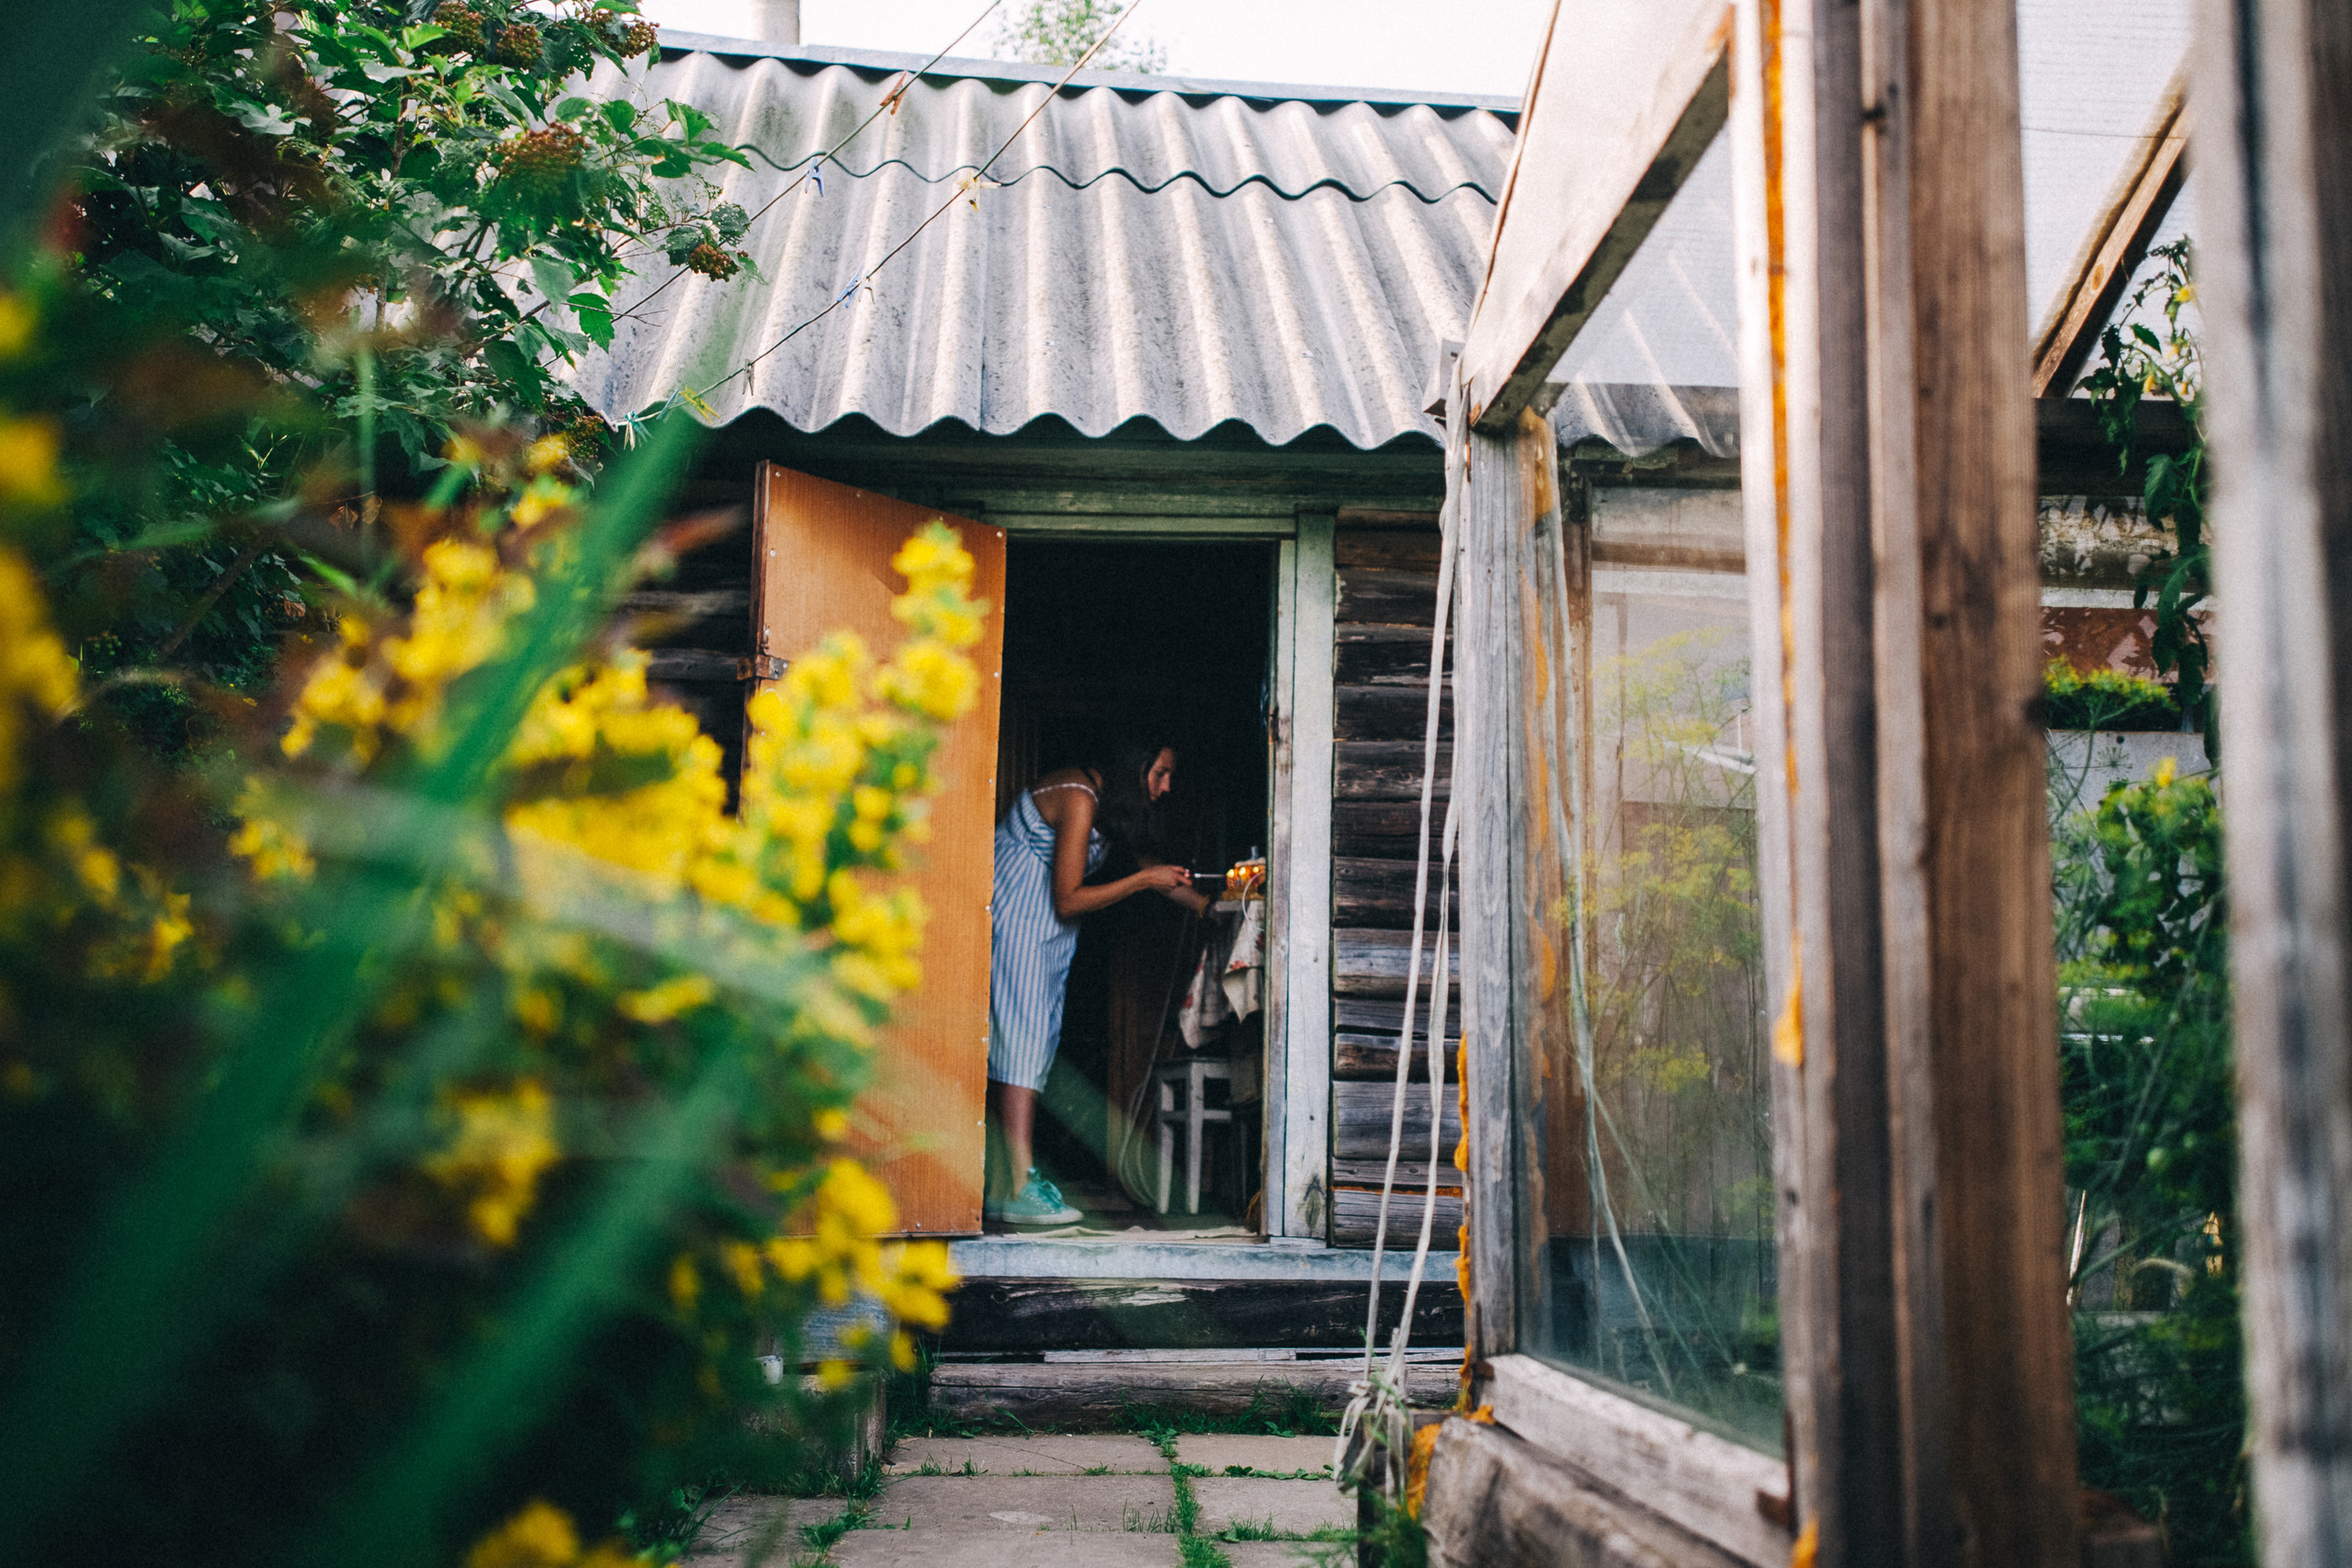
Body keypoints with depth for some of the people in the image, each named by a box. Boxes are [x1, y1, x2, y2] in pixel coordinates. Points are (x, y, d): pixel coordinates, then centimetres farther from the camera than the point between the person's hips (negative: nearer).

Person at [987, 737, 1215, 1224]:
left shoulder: (1117, 802, 9)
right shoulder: (1080, 799, -21)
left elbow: (1151, 866, 20)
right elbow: (1068, 900, -21)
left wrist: (1210, 906, 11)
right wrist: (1145, 880, -18)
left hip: (1045, 926, 10)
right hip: (1013, 915, -10)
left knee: (1038, 1038, 3)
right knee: (1021, 1036, -17)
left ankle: (999, 1188, 1)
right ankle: (1022, 1188, -24)